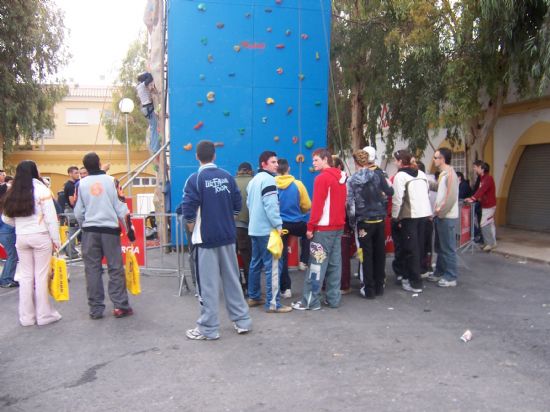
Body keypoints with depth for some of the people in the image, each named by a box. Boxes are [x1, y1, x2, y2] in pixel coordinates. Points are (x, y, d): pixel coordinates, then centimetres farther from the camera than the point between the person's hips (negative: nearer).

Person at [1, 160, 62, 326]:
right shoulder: (41, 189, -8)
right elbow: (51, 217, -11)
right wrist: (56, 239, -6)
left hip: (21, 238, 4)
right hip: (40, 236, -4)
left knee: (25, 276, 11)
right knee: (41, 275, 2)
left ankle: (26, 316, 16)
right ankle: (44, 314, 9)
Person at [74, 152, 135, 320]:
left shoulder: (81, 184, 2)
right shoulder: (111, 180, -1)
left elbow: (78, 212, 4)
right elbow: (121, 207, -2)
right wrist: (129, 229, 4)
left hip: (90, 231, 1)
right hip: (110, 230, -1)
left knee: (92, 270, 6)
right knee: (116, 269, 3)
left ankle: (96, 309, 8)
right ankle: (120, 306, 1)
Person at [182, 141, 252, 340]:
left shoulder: (195, 179, -11)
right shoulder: (227, 176, 4)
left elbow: (188, 209, -16)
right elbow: (237, 204, 6)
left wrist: (193, 226, 3)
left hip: (206, 238, -5)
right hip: (227, 236, 5)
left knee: (208, 284, 2)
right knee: (232, 279, 14)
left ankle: (208, 329, 9)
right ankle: (242, 321, 21)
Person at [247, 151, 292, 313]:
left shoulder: (253, 180, 17)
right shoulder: (268, 179, -12)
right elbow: (271, 205, -21)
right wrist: (278, 225, -19)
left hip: (254, 228, 10)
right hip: (267, 229, -10)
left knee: (256, 263, 15)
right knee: (272, 265, -8)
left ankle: (253, 297, 22)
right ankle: (273, 303, -8)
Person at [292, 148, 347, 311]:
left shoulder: (322, 178, -12)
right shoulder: (341, 177, 13)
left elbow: (317, 205, -16)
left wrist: (311, 226, -11)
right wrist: (340, 220, 18)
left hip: (324, 227, -8)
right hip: (338, 226, 8)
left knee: (317, 264, -4)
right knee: (335, 264, 10)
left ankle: (311, 301, -1)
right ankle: (333, 298, 14)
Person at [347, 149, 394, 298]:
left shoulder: (351, 180, -6)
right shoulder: (377, 175, -2)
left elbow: (350, 203, -7)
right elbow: (389, 192, 6)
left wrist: (352, 222, 2)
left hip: (364, 222, -2)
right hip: (380, 219, 2)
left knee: (367, 255, 5)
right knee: (379, 253, 12)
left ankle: (369, 289, 9)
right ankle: (379, 286, 21)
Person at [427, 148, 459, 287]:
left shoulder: (450, 174, -15)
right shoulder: (443, 174, 14)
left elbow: (451, 197, -21)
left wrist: (440, 212, -15)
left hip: (447, 217, -9)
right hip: (440, 217, 9)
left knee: (448, 248, -1)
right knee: (440, 247, 17)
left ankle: (451, 277, 7)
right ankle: (440, 273, 28)